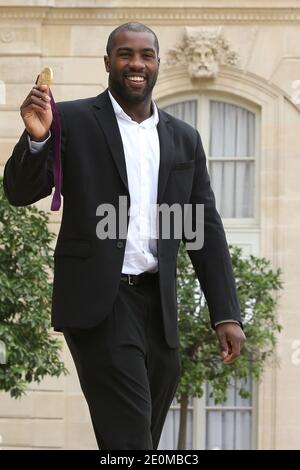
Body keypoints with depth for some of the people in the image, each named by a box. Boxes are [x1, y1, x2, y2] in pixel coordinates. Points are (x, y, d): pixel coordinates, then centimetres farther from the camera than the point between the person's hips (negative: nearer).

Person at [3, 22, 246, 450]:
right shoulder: (72, 121, 2)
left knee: (147, 434, 10)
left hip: (158, 303, 5)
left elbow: (206, 229, 13)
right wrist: (37, 138, -25)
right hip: (98, 299, -5)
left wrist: (226, 315, 5)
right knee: (129, 436, -16)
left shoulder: (184, 139, 14)